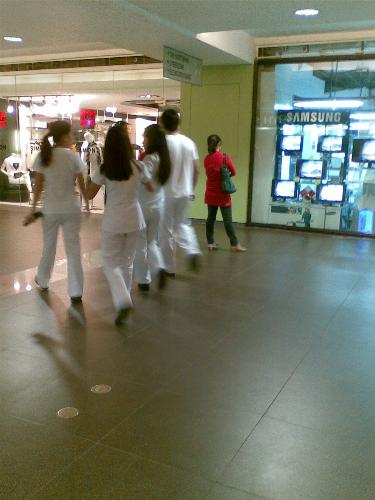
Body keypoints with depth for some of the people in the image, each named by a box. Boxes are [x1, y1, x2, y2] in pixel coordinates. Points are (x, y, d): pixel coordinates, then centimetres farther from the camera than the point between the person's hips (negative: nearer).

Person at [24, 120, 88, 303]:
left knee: (48, 246, 20)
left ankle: (43, 281, 40)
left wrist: (33, 209, 4)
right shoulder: (73, 156, -8)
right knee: (73, 249, 3)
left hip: (50, 209, 2)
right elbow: (81, 184, -4)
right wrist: (88, 203, 9)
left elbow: (38, 186, -3)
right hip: (71, 209, -2)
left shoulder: (42, 156, -3)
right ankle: (76, 292, 4)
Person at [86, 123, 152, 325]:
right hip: (134, 219, 3)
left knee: (110, 263, 8)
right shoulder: (137, 167, -4)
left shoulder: (103, 170, -11)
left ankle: (123, 301, -11)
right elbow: (152, 188, 11)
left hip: (113, 221, -3)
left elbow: (89, 195, -2)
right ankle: (124, 299, 30)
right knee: (127, 262, 18)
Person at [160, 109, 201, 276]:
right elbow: (196, 170, 6)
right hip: (185, 192, 5)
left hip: (166, 193, -5)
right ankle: (192, 251, -1)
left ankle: (169, 268, 14)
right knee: (181, 224, 22)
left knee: (166, 230, 7)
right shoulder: (189, 142, 3)